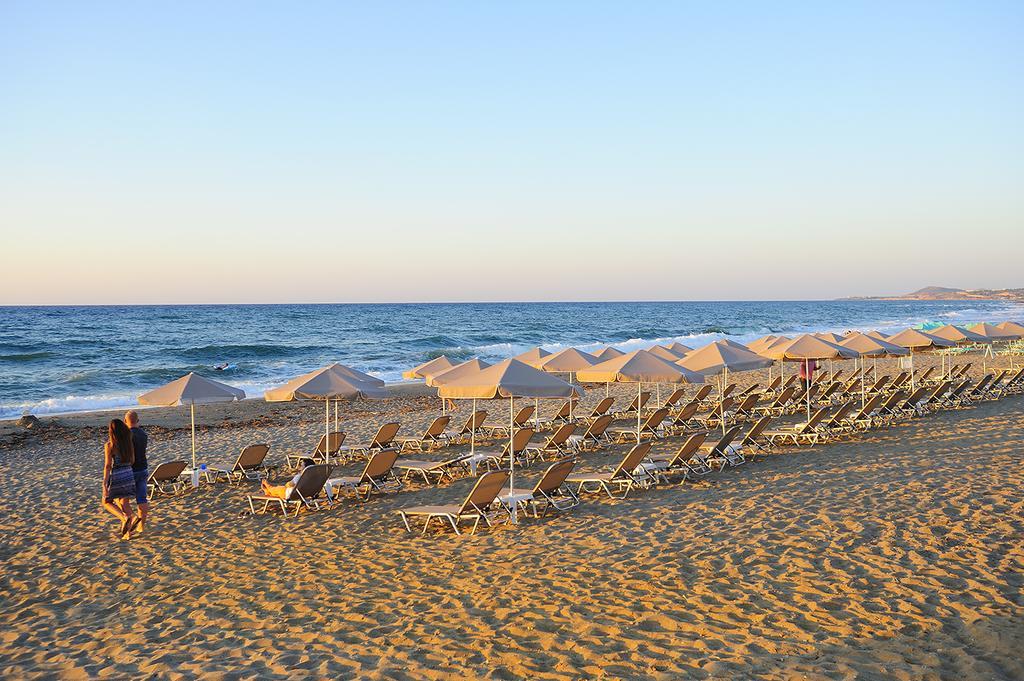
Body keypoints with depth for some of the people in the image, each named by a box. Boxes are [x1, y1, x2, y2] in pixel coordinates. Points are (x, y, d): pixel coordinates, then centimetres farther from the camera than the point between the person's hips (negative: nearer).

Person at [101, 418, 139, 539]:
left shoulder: (109, 445, -12)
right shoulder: (129, 443, 2)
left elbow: (107, 466, -14)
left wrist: (104, 484, -13)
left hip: (115, 476, -5)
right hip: (129, 474, 5)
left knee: (107, 502, 13)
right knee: (125, 503, 12)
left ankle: (125, 518, -11)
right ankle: (128, 532, 7)